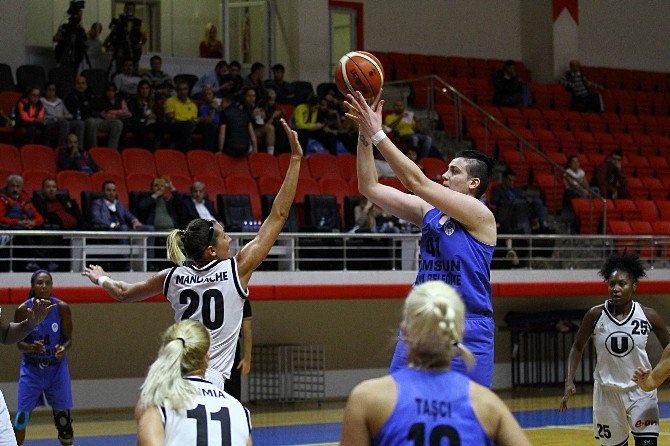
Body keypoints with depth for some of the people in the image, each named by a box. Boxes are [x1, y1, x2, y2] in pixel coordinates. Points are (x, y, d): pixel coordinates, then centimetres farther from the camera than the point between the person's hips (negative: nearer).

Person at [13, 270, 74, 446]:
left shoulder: (62, 308, -10)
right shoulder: (23, 310, -11)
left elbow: (69, 339, -3)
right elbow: (19, 343, -6)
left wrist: (63, 349, -26)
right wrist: (32, 347, -28)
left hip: (57, 367, 0)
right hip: (31, 368, 0)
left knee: (62, 416, 2)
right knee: (22, 416, -4)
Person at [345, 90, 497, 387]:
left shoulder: (480, 215, -9)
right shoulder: (428, 211, 11)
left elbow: (417, 182, -17)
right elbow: (370, 187, 9)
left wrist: (377, 134, -17)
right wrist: (365, 134, -1)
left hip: (467, 333, -6)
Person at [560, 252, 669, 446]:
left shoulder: (648, 316, -8)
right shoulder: (596, 315, -8)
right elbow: (578, 347, 5)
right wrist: (570, 381, -6)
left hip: (641, 391, -1)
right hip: (607, 392, 1)